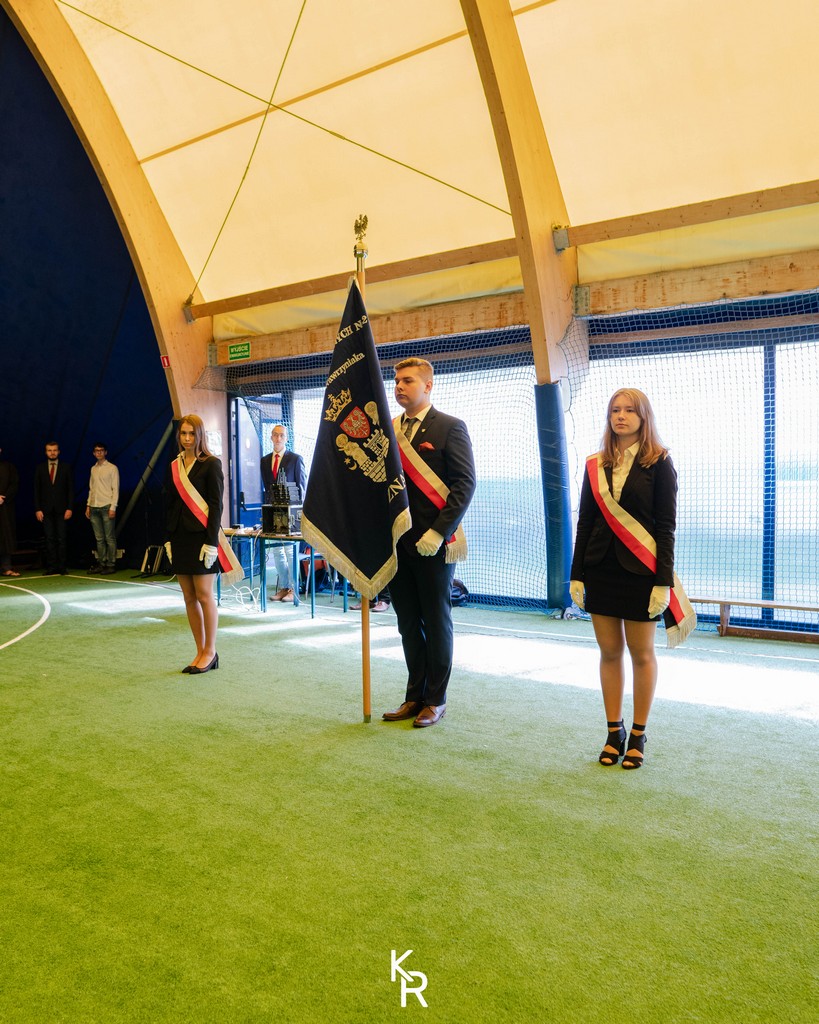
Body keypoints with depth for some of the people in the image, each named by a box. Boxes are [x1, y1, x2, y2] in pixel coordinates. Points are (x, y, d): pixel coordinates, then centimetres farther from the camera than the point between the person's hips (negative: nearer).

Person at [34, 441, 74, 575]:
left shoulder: (66, 467, 5)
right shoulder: (40, 468, 9)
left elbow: (71, 489, 3)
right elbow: (36, 490, 8)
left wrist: (70, 508, -6)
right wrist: (37, 509, -1)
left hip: (61, 509, -1)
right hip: (46, 509, 1)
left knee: (62, 539, -2)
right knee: (49, 539, 1)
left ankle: (62, 567, 3)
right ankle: (52, 567, 5)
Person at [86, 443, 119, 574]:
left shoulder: (112, 468, 0)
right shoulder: (93, 469, 17)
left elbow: (115, 489, -5)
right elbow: (91, 488, 20)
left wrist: (113, 507, -13)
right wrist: (88, 505, 12)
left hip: (106, 507, -6)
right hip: (94, 508, 6)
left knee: (109, 538, -4)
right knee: (99, 538, 8)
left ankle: (111, 564, -2)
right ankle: (101, 563, 12)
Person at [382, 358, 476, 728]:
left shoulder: (450, 427, -5)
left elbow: (465, 483, -11)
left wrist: (438, 532, -18)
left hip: (433, 543, -5)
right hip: (397, 542, 5)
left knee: (436, 622, 6)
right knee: (408, 624, 13)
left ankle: (436, 699, 18)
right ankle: (415, 696, 25)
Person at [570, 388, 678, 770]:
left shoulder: (658, 463, -4)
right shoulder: (595, 465, 7)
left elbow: (666, 525, -7)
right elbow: (585, 522, 8)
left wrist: (663, 581, -13)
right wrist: (577, 576, 4)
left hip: (640, 570, -4)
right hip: (601, 569, 4)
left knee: (641, 653, 5)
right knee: (609, 652, 9)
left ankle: (638, 735, 18)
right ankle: (614, 732, 20)